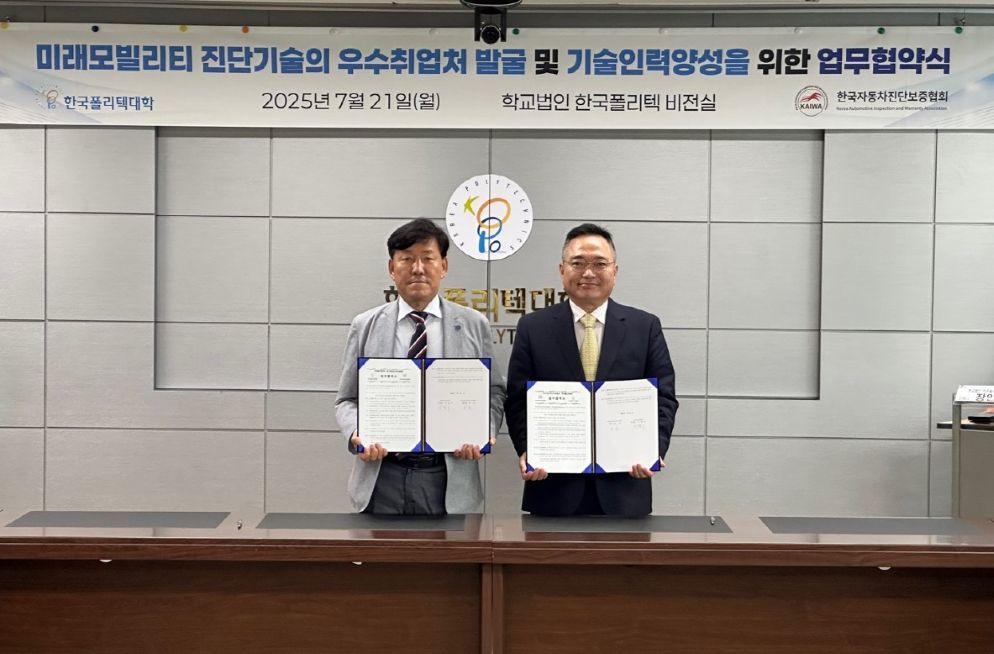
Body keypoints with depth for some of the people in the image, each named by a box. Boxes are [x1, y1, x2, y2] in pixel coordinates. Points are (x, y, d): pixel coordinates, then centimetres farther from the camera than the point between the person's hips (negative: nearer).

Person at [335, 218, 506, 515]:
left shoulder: (474, 325, 5)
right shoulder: (365, 326, 6)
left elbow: (494, 392, 8)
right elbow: (347, 399, 8)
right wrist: (357, 434, -12)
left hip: (449, 481, 0)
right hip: (381, 478, 0)